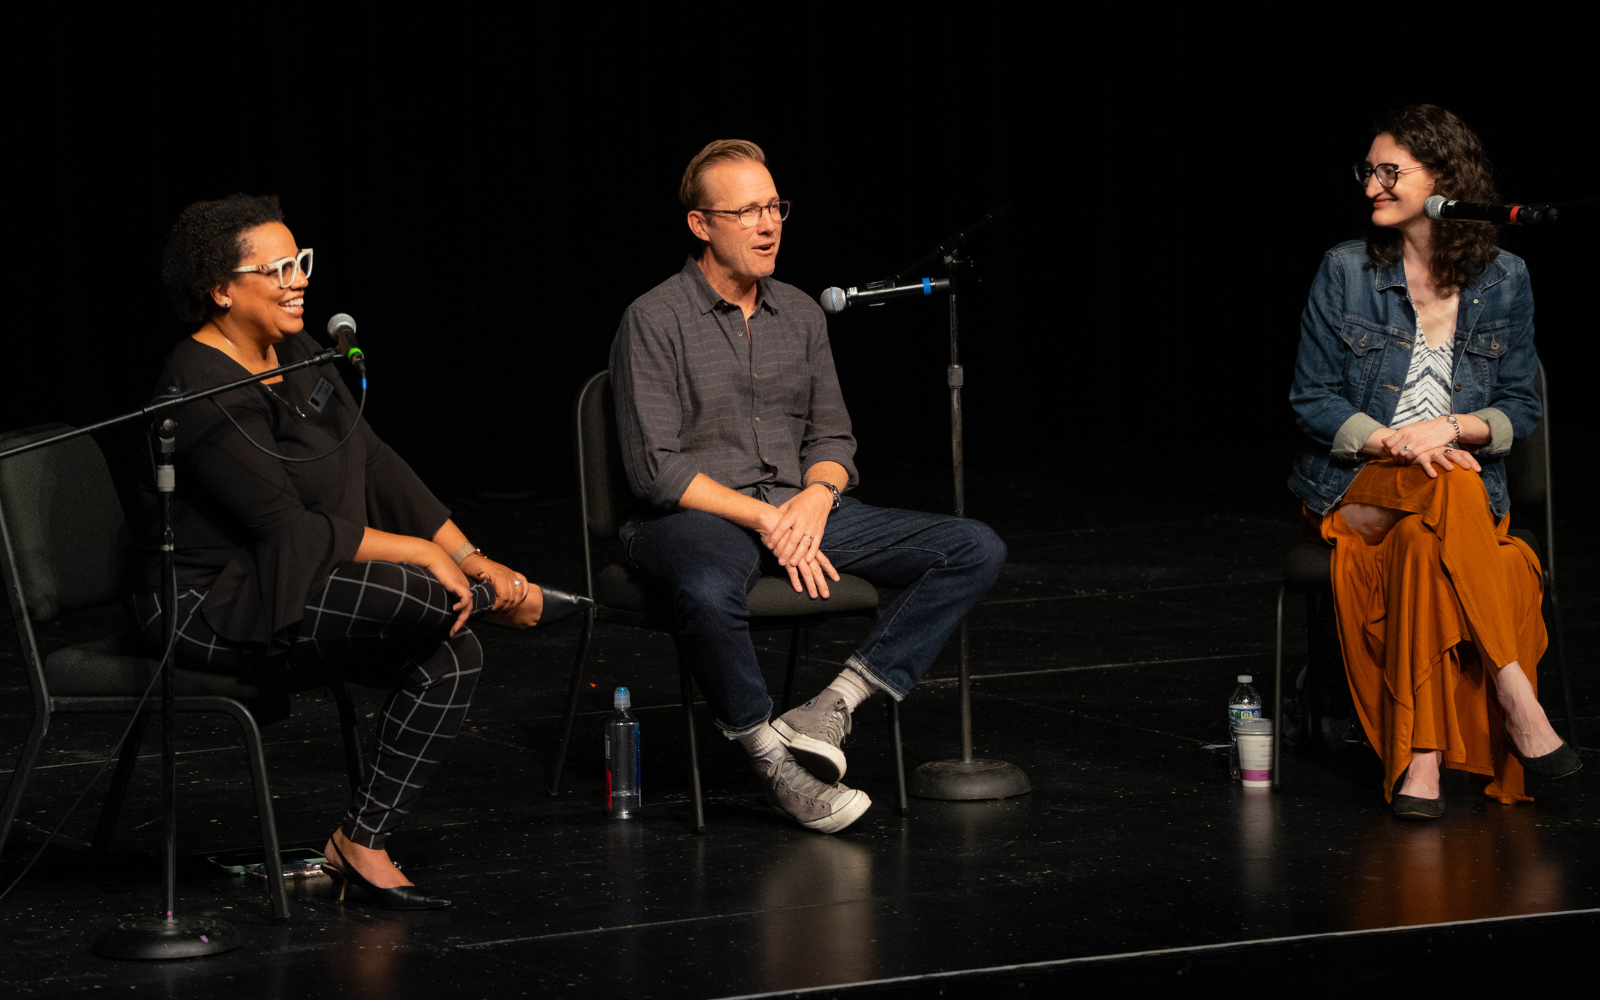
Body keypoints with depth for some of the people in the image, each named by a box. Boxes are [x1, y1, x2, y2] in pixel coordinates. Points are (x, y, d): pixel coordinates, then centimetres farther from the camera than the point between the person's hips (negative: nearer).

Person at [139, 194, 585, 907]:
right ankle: (502, 598, 4)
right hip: (211, 607, -10)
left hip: (293, 586, 10)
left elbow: (377, 465, 9)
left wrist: (469, 557, -1)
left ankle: (361, 845, -4)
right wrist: (421, 554, -18)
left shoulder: (296, 353, 8)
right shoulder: (205, 393, -20)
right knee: (427, 597, -29)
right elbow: (287, 528, -22)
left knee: (451, 657, -8)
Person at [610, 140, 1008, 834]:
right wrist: (765, 519, -18)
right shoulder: (655, 321, -7)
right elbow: (656, 470, -12)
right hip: (694, 518, -6)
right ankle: (772, 759, -21)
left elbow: (832, 436, 15)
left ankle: (836, 705, -17)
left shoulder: (801, 314, 13)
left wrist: (818, 497, -9)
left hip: (798, 509, 6)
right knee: (708, 591, -44)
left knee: (975, 549, -11)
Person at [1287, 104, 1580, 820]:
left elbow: (1521, 407, 9)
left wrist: (1450, 428, -13)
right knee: (1452, 492, -37)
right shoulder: (1346, 271, 3)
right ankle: (1516, 699, -39)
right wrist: (1392, 442, -15)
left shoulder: (1503, 280, 5)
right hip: (1356, 489, -1)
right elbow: (1311, 400, 3)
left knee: (1420, 544, -37)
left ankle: (1421, 762, -41)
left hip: (1464, 492, 1)